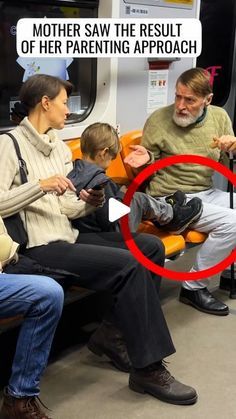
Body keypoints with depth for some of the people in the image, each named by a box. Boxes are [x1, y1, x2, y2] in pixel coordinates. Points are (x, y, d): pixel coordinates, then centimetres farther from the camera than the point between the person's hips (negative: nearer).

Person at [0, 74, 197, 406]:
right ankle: (148, 369, -12)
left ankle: (115, 333, 6)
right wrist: (40, 185, -24)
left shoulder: (61, 148, 17)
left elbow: (66, 209, 15)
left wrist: (88, 202, -5)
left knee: (151, 246, -2)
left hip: (67, 238, 9)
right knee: (129, 265, -23)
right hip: (38, 247, -8)